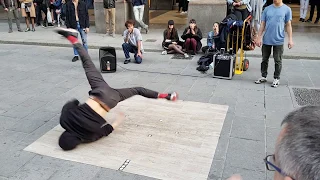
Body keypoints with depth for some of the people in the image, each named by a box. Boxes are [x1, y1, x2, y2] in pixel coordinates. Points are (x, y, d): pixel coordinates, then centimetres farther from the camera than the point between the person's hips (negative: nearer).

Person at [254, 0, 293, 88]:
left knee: (278, 61, 8)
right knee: (264, 59, 13)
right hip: (266, 40, 2)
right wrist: (259, 37, 2)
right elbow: (262, 24, 6)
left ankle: (276, 79, 22)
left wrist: (290, 39, -4)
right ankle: (263, 76, 28)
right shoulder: (267, 9, 2)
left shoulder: (287, 9, -3)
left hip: (279, 41, -2)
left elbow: (288, 25, 0)